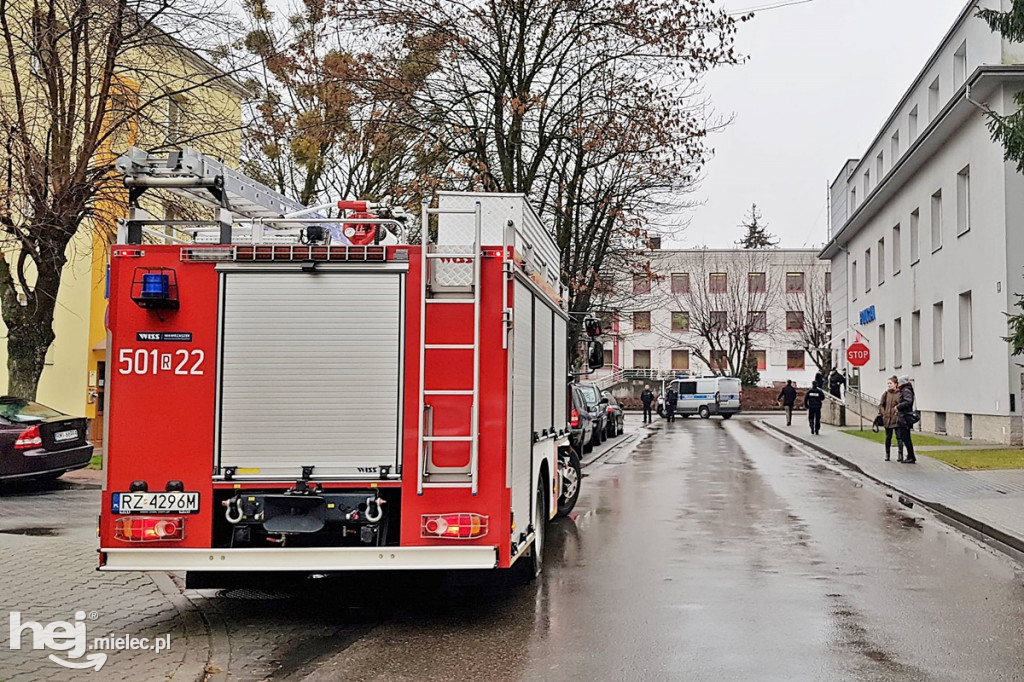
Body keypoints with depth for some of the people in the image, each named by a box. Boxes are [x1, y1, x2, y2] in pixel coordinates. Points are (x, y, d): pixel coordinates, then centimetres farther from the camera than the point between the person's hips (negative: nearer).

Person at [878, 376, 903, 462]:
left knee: (899, 437, -3)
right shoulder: (886, 393, 6)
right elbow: (881, 404, 13)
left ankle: (900, 454, 0)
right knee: (888, 437, 12)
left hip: (896, 419, -4)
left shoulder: (900, 393, -6)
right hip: (887, 419, 4)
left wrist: (898, 409, -11)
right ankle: (887, 454, 21)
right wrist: (883, 413, 4)